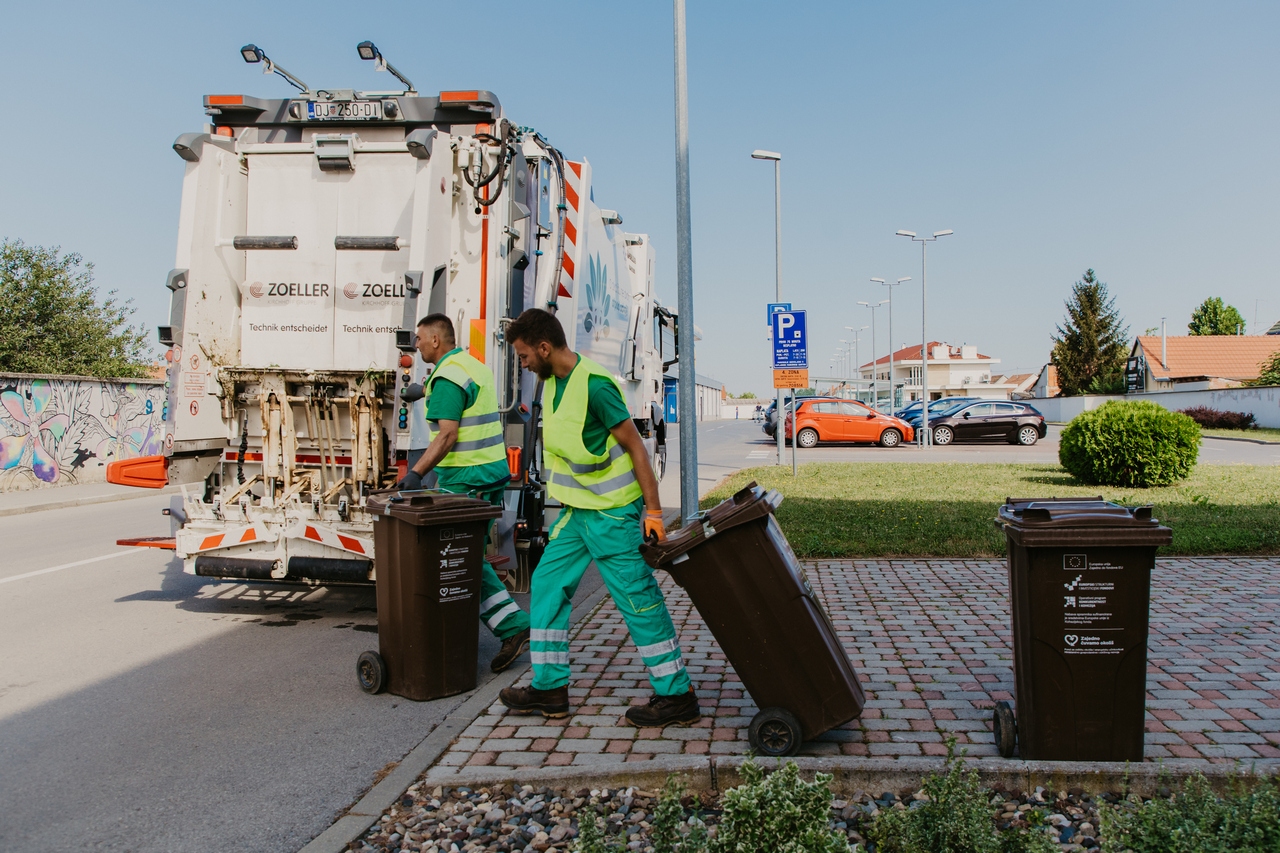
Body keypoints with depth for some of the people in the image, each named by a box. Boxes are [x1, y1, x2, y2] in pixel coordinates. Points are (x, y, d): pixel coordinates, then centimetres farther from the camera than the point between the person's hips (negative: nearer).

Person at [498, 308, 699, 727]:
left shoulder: (594, 384, -20)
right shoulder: (553, 381, 8)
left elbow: (635, 446, -19)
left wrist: (653, 512, -21)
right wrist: (568, 505, 23)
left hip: (613, 512, -9)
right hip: (577, 511, 9)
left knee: (638, 599, -3)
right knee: (548, 585, 10)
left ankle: (677, 696, 9)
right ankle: (549, 689, 20)